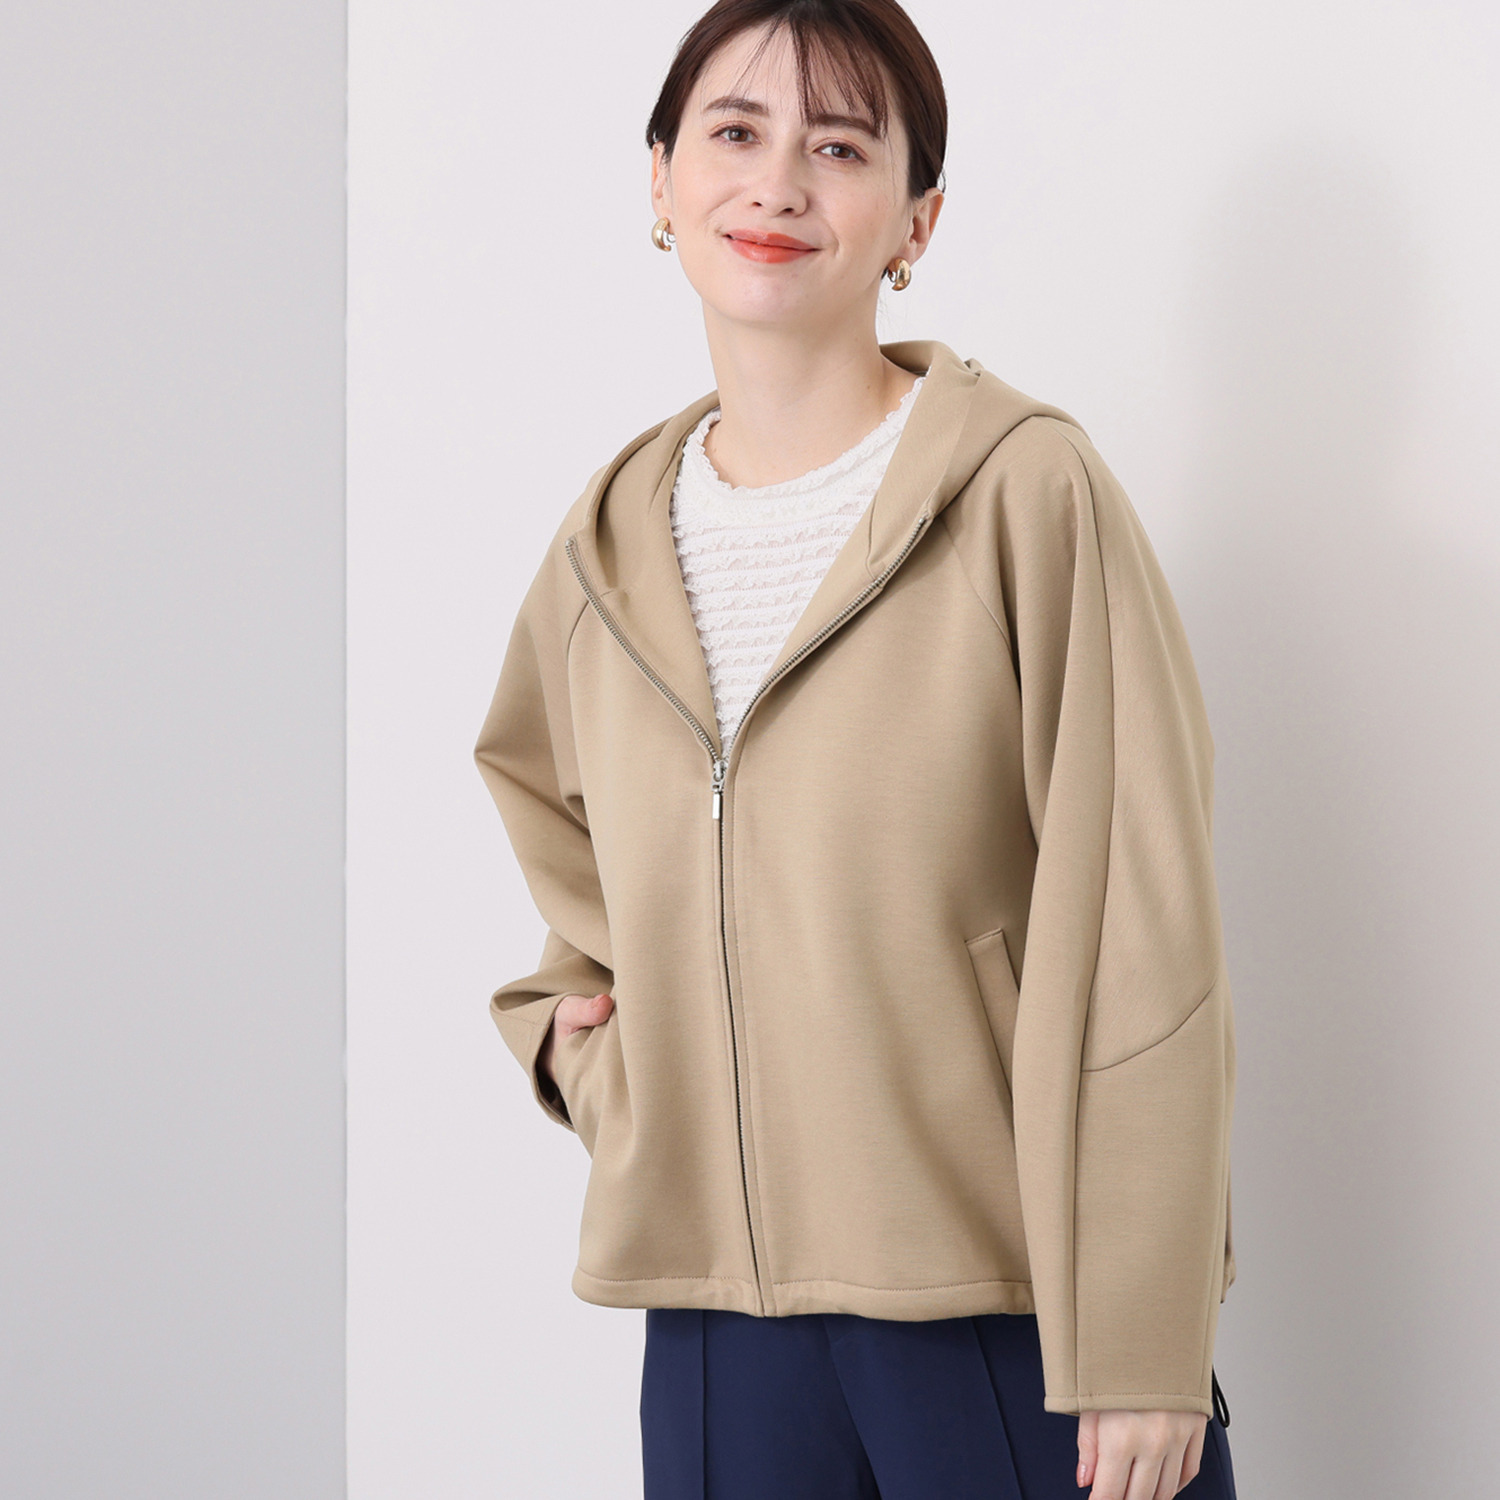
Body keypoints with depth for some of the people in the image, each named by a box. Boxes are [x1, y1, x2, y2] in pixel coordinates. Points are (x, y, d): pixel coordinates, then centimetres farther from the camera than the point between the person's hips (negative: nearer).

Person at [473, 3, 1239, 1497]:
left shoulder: (1027, 491, -7)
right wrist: (576, 1037, 9)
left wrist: (1142, 1353, -14)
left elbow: (1142, 939, -10)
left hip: (1012, 1315, -4)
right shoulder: (607, 549, 9)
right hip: (712, 1315, 5)